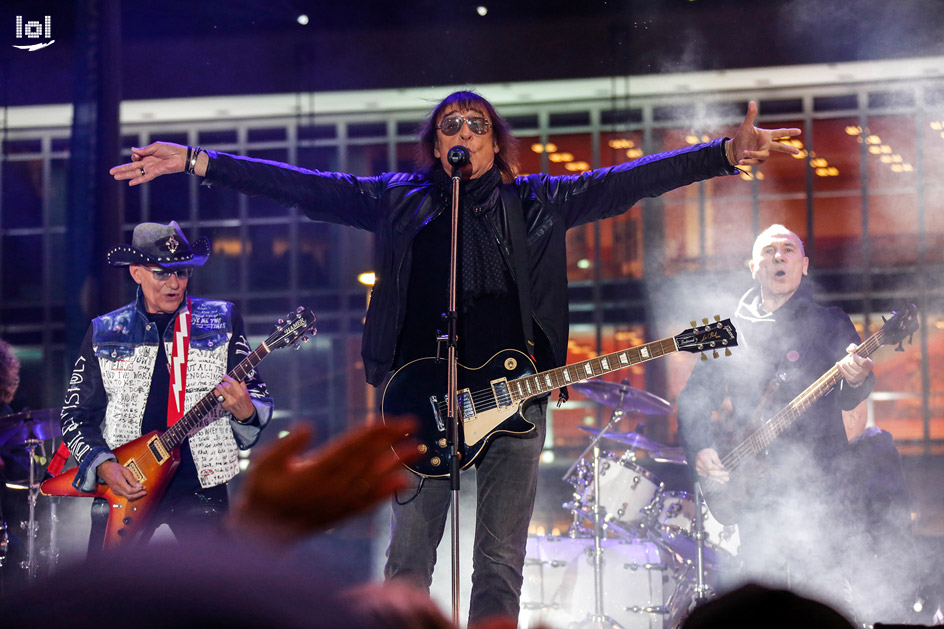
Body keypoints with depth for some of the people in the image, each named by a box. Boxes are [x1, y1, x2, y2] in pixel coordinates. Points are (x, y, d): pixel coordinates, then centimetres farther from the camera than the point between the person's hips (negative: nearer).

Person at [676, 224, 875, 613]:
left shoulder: (829, 323, 8)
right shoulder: (730, 332, 16)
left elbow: (846, 398, -4)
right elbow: (693, 397, 18)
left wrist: (856, 380, -27)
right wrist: (699, 449, 1)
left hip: (815, 482, -3)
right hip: (751, 487, 3)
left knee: (819, 590, -13)